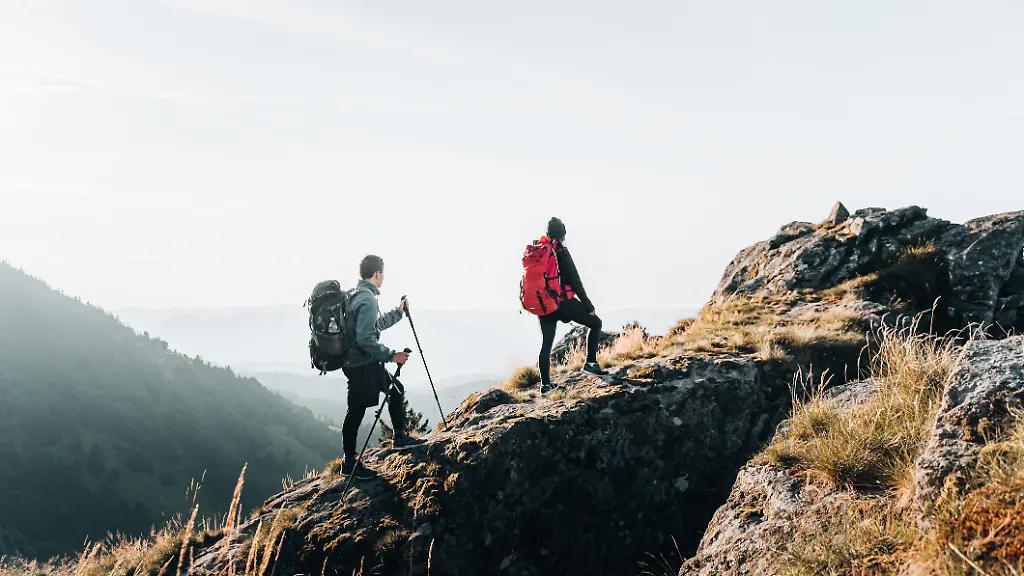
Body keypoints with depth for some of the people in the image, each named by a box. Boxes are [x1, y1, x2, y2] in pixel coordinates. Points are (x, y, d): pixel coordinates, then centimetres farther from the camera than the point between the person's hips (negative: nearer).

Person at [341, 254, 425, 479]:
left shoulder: (357, 295, 11)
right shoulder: (367, 300, -21)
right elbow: (366, 339, -27)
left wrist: (398, 313, 30)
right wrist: (391, 355, -21)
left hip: (367, 363, 10)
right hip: (362, 365, -10)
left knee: (395, 390, 20)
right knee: (356, 411, -2)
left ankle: (400, 437, 31)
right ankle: (349, 463, 7)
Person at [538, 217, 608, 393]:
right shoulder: (561, 251, -10)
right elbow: (575, 281, -12)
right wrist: (588, 306, -7)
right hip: (564, 302, -6)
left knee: (546, 343, 10)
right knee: (595, 323, 11)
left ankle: (545, 384, 8)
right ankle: (590, 362, 3)